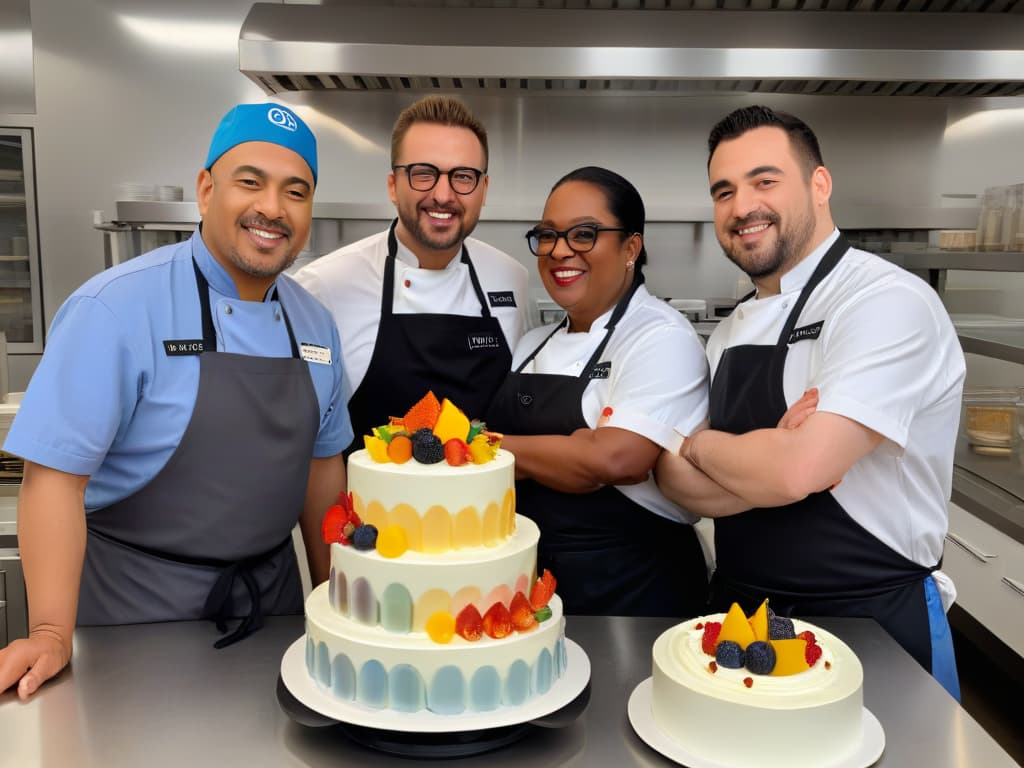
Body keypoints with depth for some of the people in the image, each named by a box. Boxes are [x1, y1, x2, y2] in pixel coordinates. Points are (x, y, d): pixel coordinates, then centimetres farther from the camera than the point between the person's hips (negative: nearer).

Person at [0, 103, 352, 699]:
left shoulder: (315, 324, 1)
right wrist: (51, 635, -22)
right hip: (137, 606, -5)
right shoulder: (117, 308, -18)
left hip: (273, 594, 6)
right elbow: (55, 472, -19)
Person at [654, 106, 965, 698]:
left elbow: (796, 471, -30)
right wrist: (767, 465, -20)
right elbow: (676, 477, -1)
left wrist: (701, 445, -10)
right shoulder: (734, 332, 5)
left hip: (872, 628, -6)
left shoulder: (889, 302, -19)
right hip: (741, 612, 7)